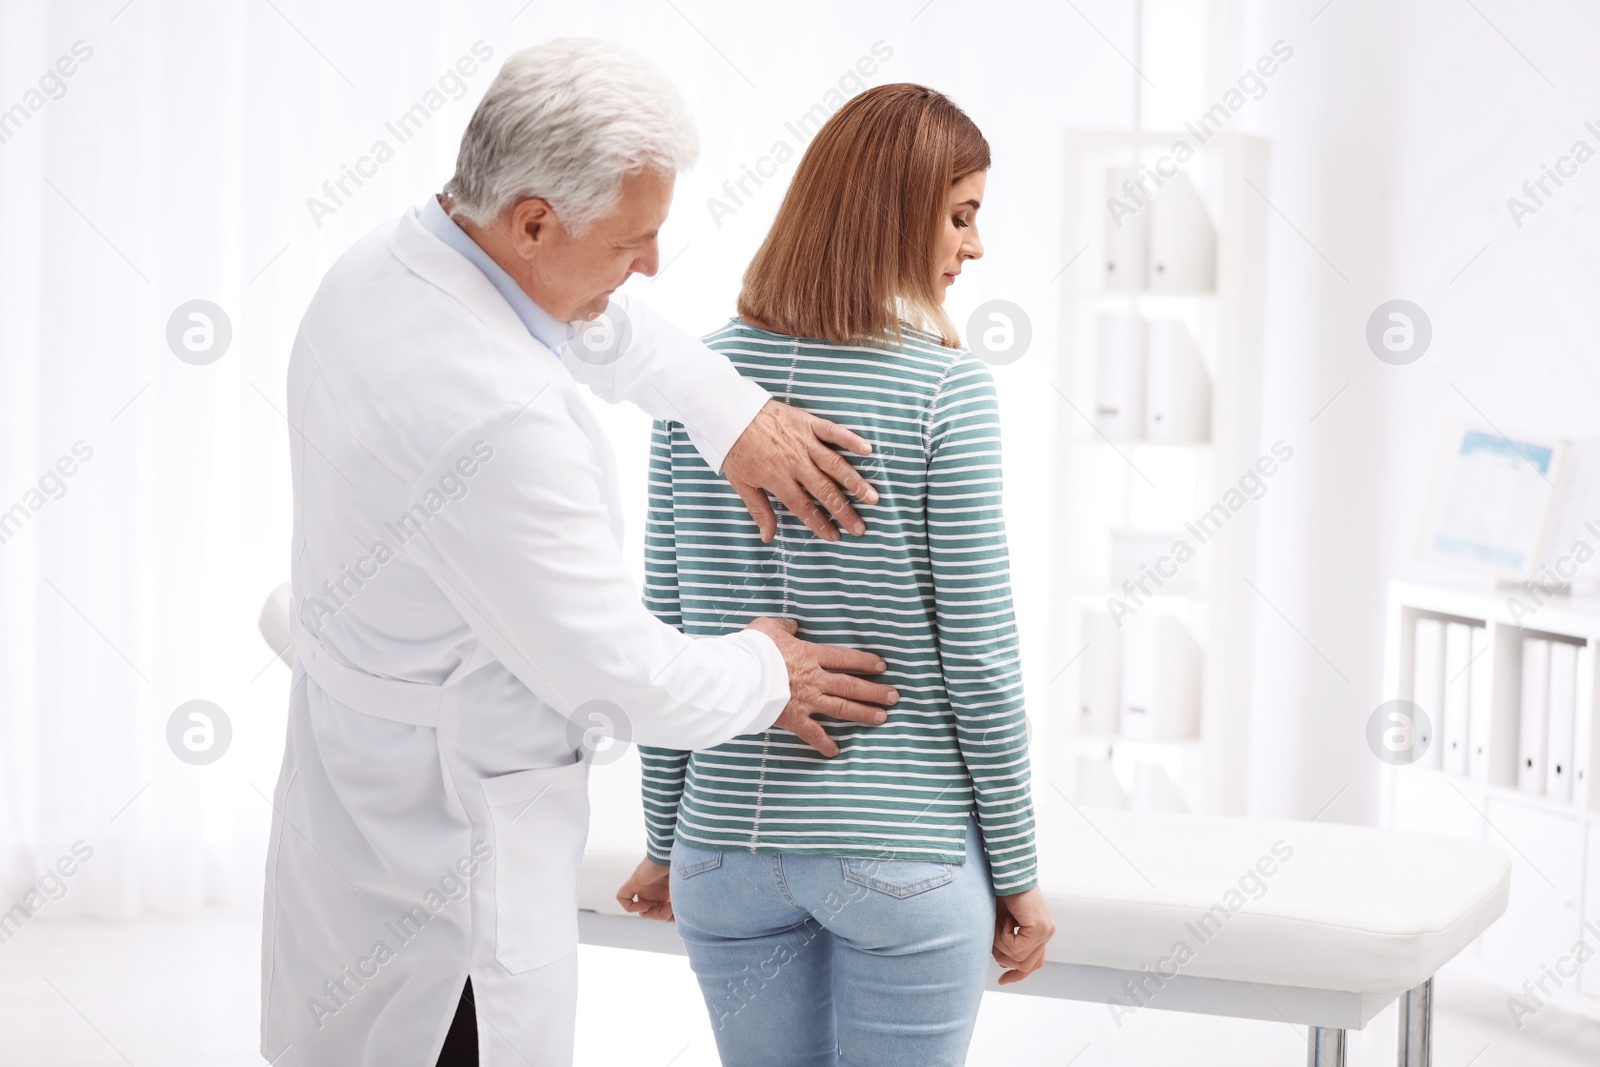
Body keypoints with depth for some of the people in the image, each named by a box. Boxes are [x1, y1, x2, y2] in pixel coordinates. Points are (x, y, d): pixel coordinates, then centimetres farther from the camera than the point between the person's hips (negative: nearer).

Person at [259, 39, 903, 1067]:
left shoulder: (384, 265, -2)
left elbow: (600, 325, 18)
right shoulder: (497, 415, -31)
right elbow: (621, 673, -23)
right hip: (450, 857, -10)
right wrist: (768, 675, -3)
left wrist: (733, 411, 4)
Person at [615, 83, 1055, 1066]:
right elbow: (978, 655, -10)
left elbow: (667, 631, 4)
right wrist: (1019, 874, -1)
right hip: (905, 854, -4)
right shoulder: (944, 389, -11)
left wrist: (666, 838, 14)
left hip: (730, 847, 4)